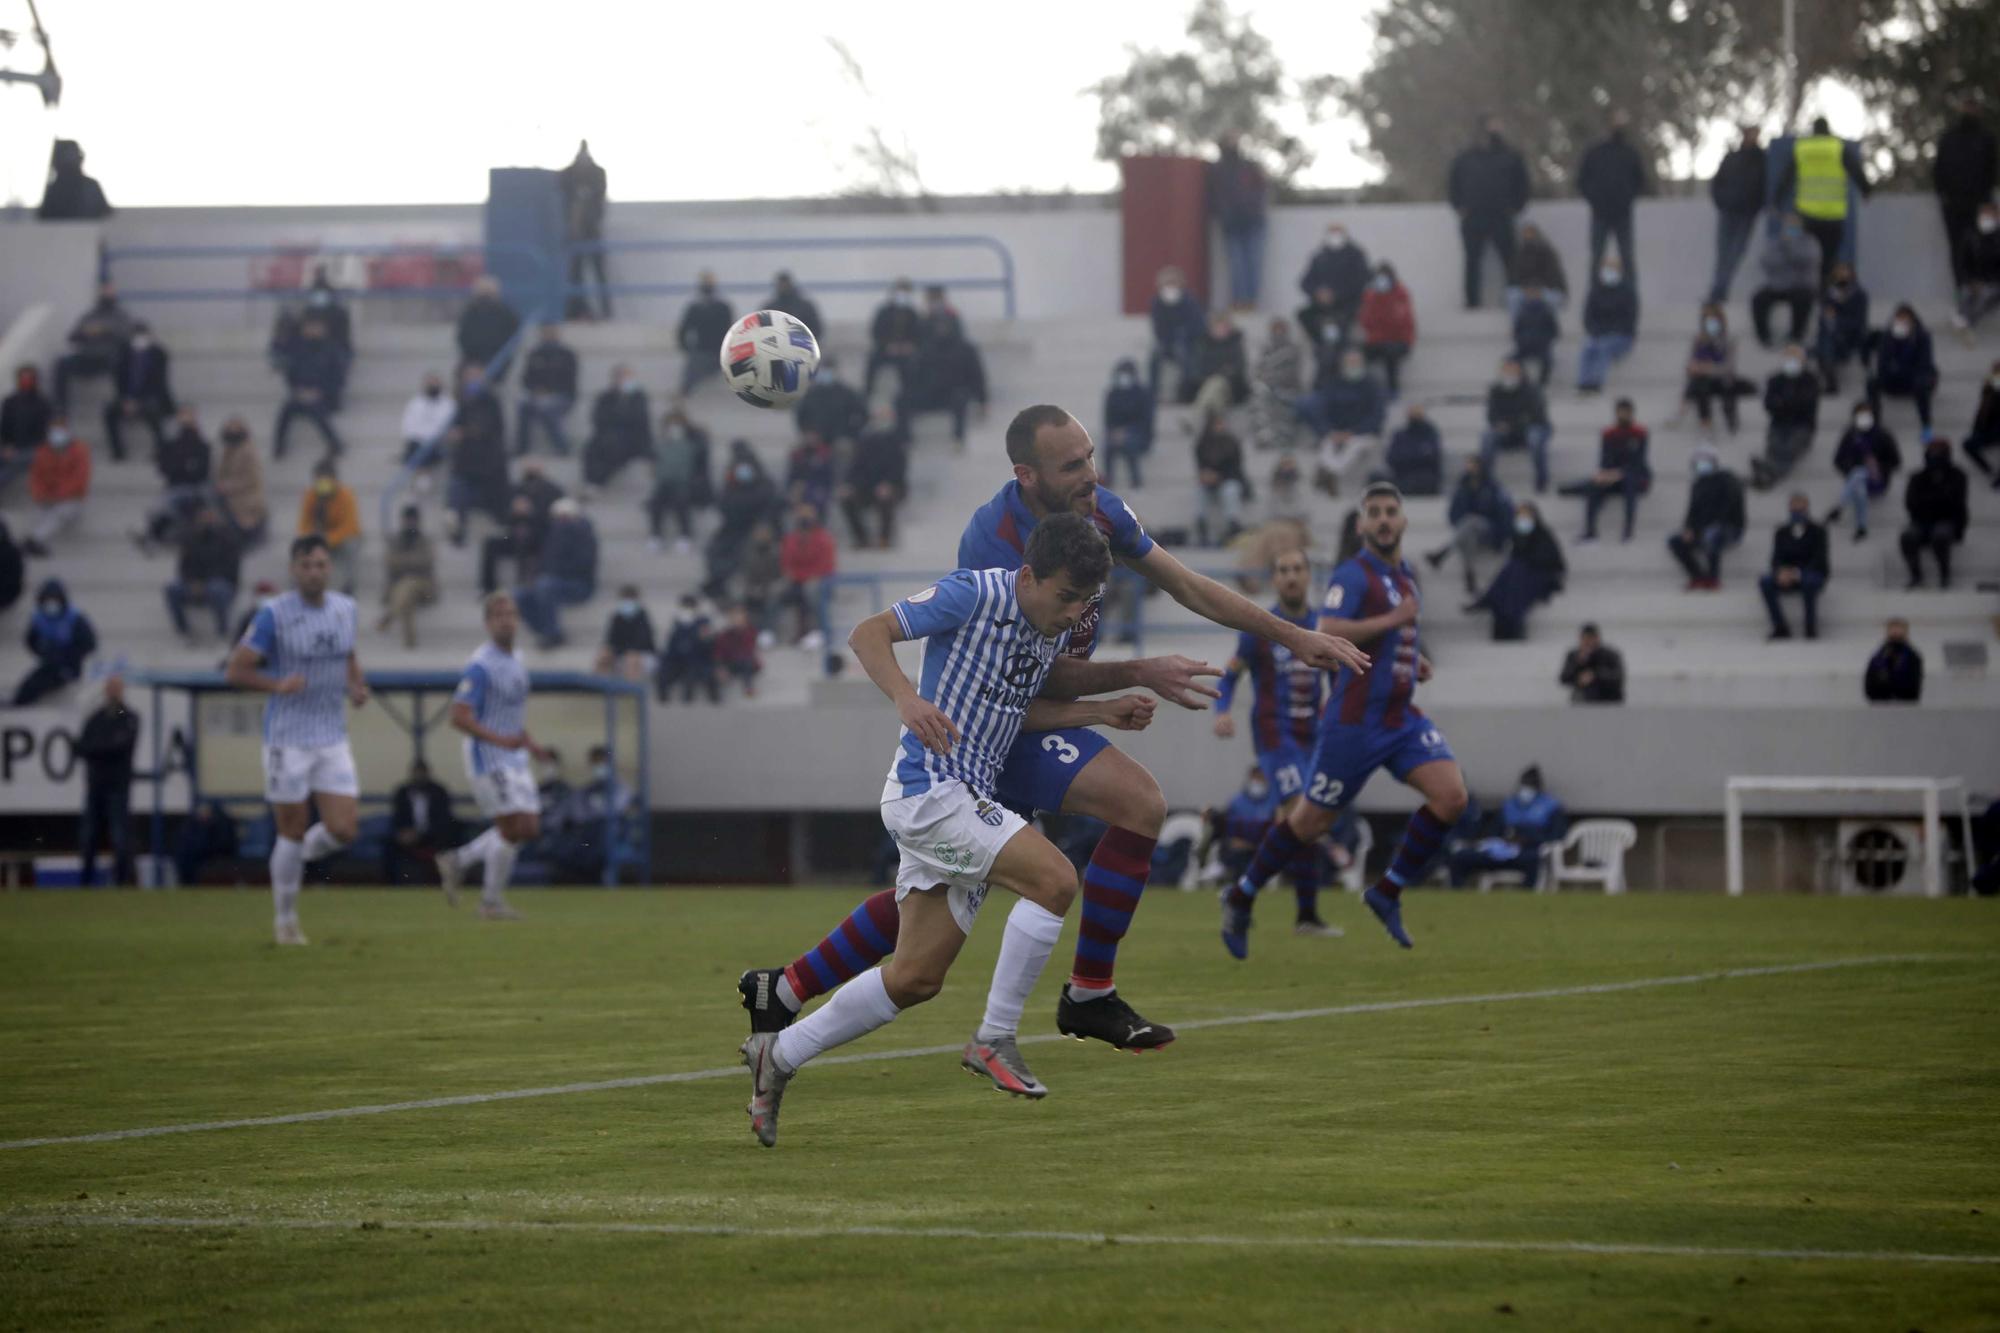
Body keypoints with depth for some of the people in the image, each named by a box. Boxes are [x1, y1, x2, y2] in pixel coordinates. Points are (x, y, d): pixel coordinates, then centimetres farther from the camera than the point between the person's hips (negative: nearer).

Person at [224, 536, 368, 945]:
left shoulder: (345, 608, 6)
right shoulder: (273, 614, -10)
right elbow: (235, 670, -9)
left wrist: (357, 685, 4)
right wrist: (278, 685, -25)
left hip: (333, 739, 4)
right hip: (287, 739, -4)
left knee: (342, 831, -6)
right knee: (292, 832, 0)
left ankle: (293, 861, 26)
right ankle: (285, 919, 16)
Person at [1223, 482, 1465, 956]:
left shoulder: (1405, 576, 14)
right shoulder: (1354, 575, -12)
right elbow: (1327, 633, -27)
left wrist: (1415, 660, 13)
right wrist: (1392, 619, -25)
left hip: (1402, 718, 7)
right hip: (1355, 721, -7)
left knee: (1451, 796, -13)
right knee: (1311, 822, 2)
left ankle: (1388, 891, 0)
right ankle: (1241, 897, 22)